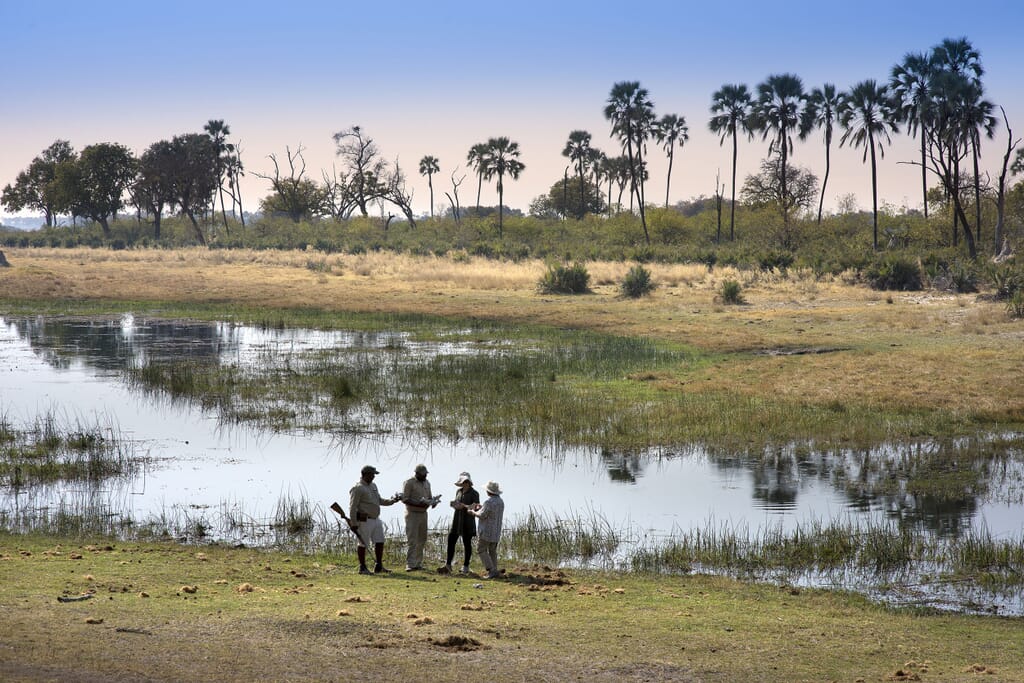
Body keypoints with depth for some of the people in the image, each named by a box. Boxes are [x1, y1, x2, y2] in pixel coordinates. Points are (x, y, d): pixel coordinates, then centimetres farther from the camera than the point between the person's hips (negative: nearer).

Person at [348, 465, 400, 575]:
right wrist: (354, 523, -19)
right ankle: (362, 567, 8)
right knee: (363, 544, 0)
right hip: (365, 521, -9)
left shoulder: (373, 486, 16)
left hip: (376, 519, 9)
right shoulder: (358, 488, -13)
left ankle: (378, 566, 18)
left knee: (380, 542, 9)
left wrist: (392, 500, 9)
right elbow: (352, 507, -15)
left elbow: (379, 501, 24)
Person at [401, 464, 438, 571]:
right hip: (412, 514, -7)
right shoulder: (409, 482, -8)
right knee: (412, 541, -11)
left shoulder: (426, 483, 14)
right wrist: (418, 504, -24)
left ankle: (418, 564, 15)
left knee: (422, 540, 8)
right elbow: (404, 499, -13)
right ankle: (410, 565, -11)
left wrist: (432, 502, -2)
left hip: (423, 513, 7)